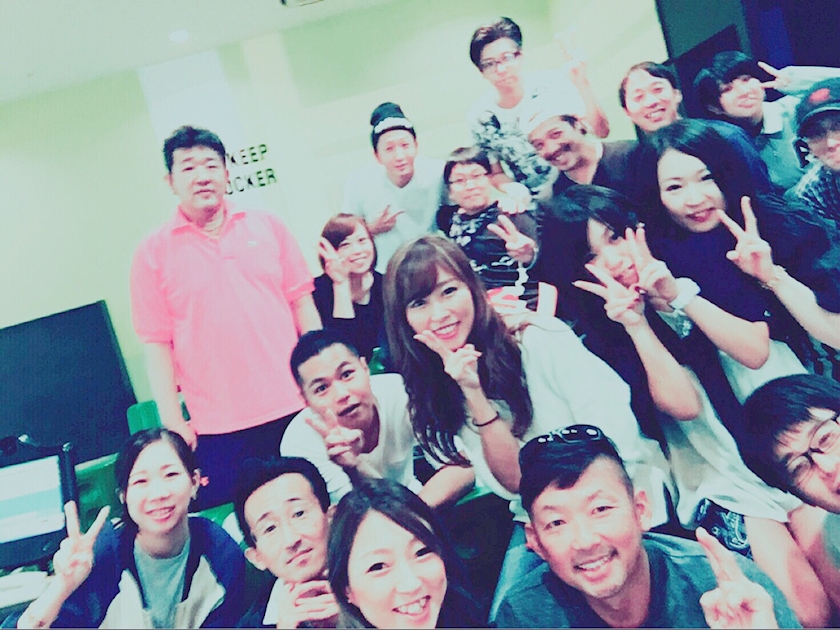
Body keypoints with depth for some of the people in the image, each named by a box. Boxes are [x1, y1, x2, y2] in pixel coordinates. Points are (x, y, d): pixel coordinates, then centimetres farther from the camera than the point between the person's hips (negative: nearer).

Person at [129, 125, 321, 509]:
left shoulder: (267, 226, 6)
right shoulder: (153, 252, 1)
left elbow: (301, 301, 8)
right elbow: (156, 343, 0)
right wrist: (172, 421, -4)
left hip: (295, 406, 2)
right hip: (218, 427, -1)